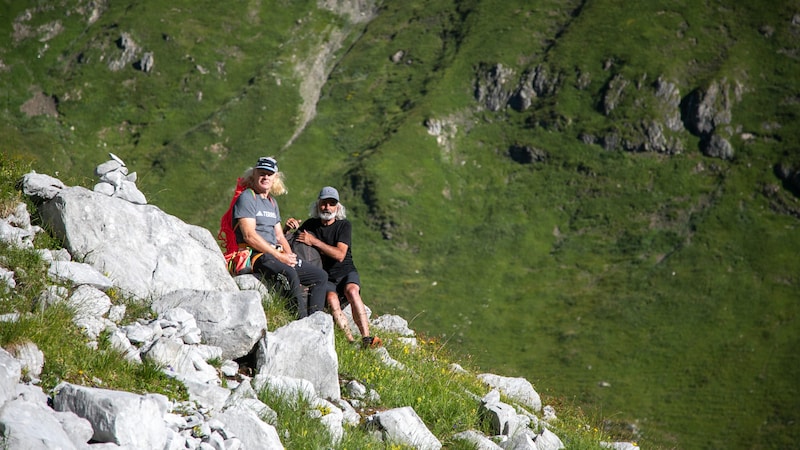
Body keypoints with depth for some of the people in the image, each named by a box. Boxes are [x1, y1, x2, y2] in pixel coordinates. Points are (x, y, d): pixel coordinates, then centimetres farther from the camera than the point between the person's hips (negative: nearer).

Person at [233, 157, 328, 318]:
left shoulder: (272, 202, 22)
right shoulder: (246, 198, -5)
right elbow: (249, 235, -16)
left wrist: (290, 256, 0)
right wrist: (280, 256, -17)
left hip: (275, 255, 9)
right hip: (256, 256, -9)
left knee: (320, 276, 5)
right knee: (290, 274, -36)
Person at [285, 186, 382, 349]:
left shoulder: (344, 225, 0)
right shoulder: (310, 225, 11)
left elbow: (340, 255, -13)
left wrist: (313, 241, -18)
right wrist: (289, 226, -6)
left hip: (345, 272, -1)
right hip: (325, 277, 1)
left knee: (352, 290, -34)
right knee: (331, 298, -32)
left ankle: (366, 339, -41)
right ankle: (350, 341, -41)